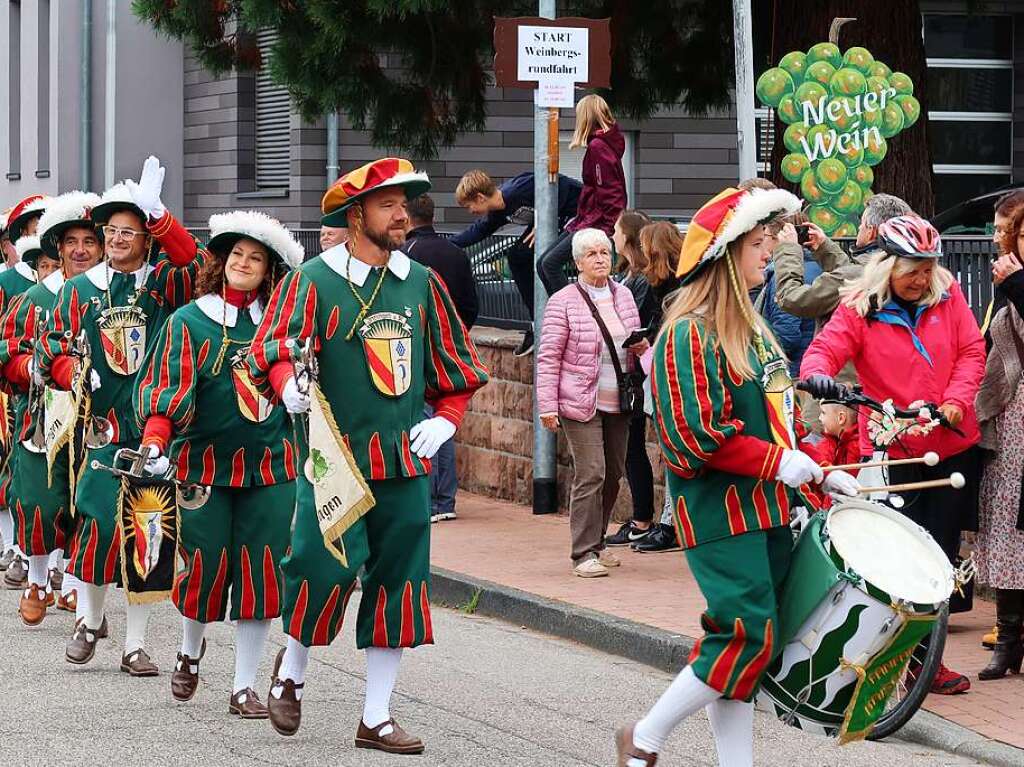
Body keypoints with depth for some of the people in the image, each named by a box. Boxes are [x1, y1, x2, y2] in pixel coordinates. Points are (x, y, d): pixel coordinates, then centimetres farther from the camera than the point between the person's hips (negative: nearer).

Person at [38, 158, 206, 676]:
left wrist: (158, 215, -25)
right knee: (100, 522, -11)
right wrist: (75, 375, -12)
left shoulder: (164, 284, 5)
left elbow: (198, 268, -16)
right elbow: (53, 350, 9)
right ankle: (89, 622, 12)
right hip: (103, 425, 0)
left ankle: (135, 645, 11)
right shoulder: (80, 290, 8)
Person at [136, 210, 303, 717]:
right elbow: (166, 386, -10)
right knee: (206, 565, -1)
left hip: (270, 468, 2)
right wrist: (156, 439, -25)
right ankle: (190, 652, 30)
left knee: (260, 573, -2)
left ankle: (244, 688, 6)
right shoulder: (189, 322, 0)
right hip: (203, 464, -2)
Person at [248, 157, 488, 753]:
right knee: (326, 569, -15)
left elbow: (456, 367, 19)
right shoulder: (312, 281, -4)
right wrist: (288, 384, -33)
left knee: (398, 580, 5)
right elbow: (275, 349, -13)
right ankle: (292, 671, 15)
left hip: (407, 461, 5)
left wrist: (445, 420, 5)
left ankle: (377, 718, 14)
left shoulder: (422, 284, 10)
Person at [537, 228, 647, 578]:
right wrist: (547, 406, -11)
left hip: (618, 403, 6)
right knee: (590, 474, -12)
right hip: (582, 404, -6)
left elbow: (635, 341, 26)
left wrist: (641, 346, 1)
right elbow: (549, 357, -6)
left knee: (613, 474, 10)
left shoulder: (623, 295, 11)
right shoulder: (563, 302, -6)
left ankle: (596, 542, 24)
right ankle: (584, 553, -9)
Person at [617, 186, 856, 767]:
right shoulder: (691, 334, -13)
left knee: (743, 641, 8)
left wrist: (818, 474, 13)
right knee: (750, 636, -13)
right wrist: (782, 464, -18)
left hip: (767, 510, 9)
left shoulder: (752, 327, 15)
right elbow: (698, 437, -19)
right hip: (719, 512, -9)